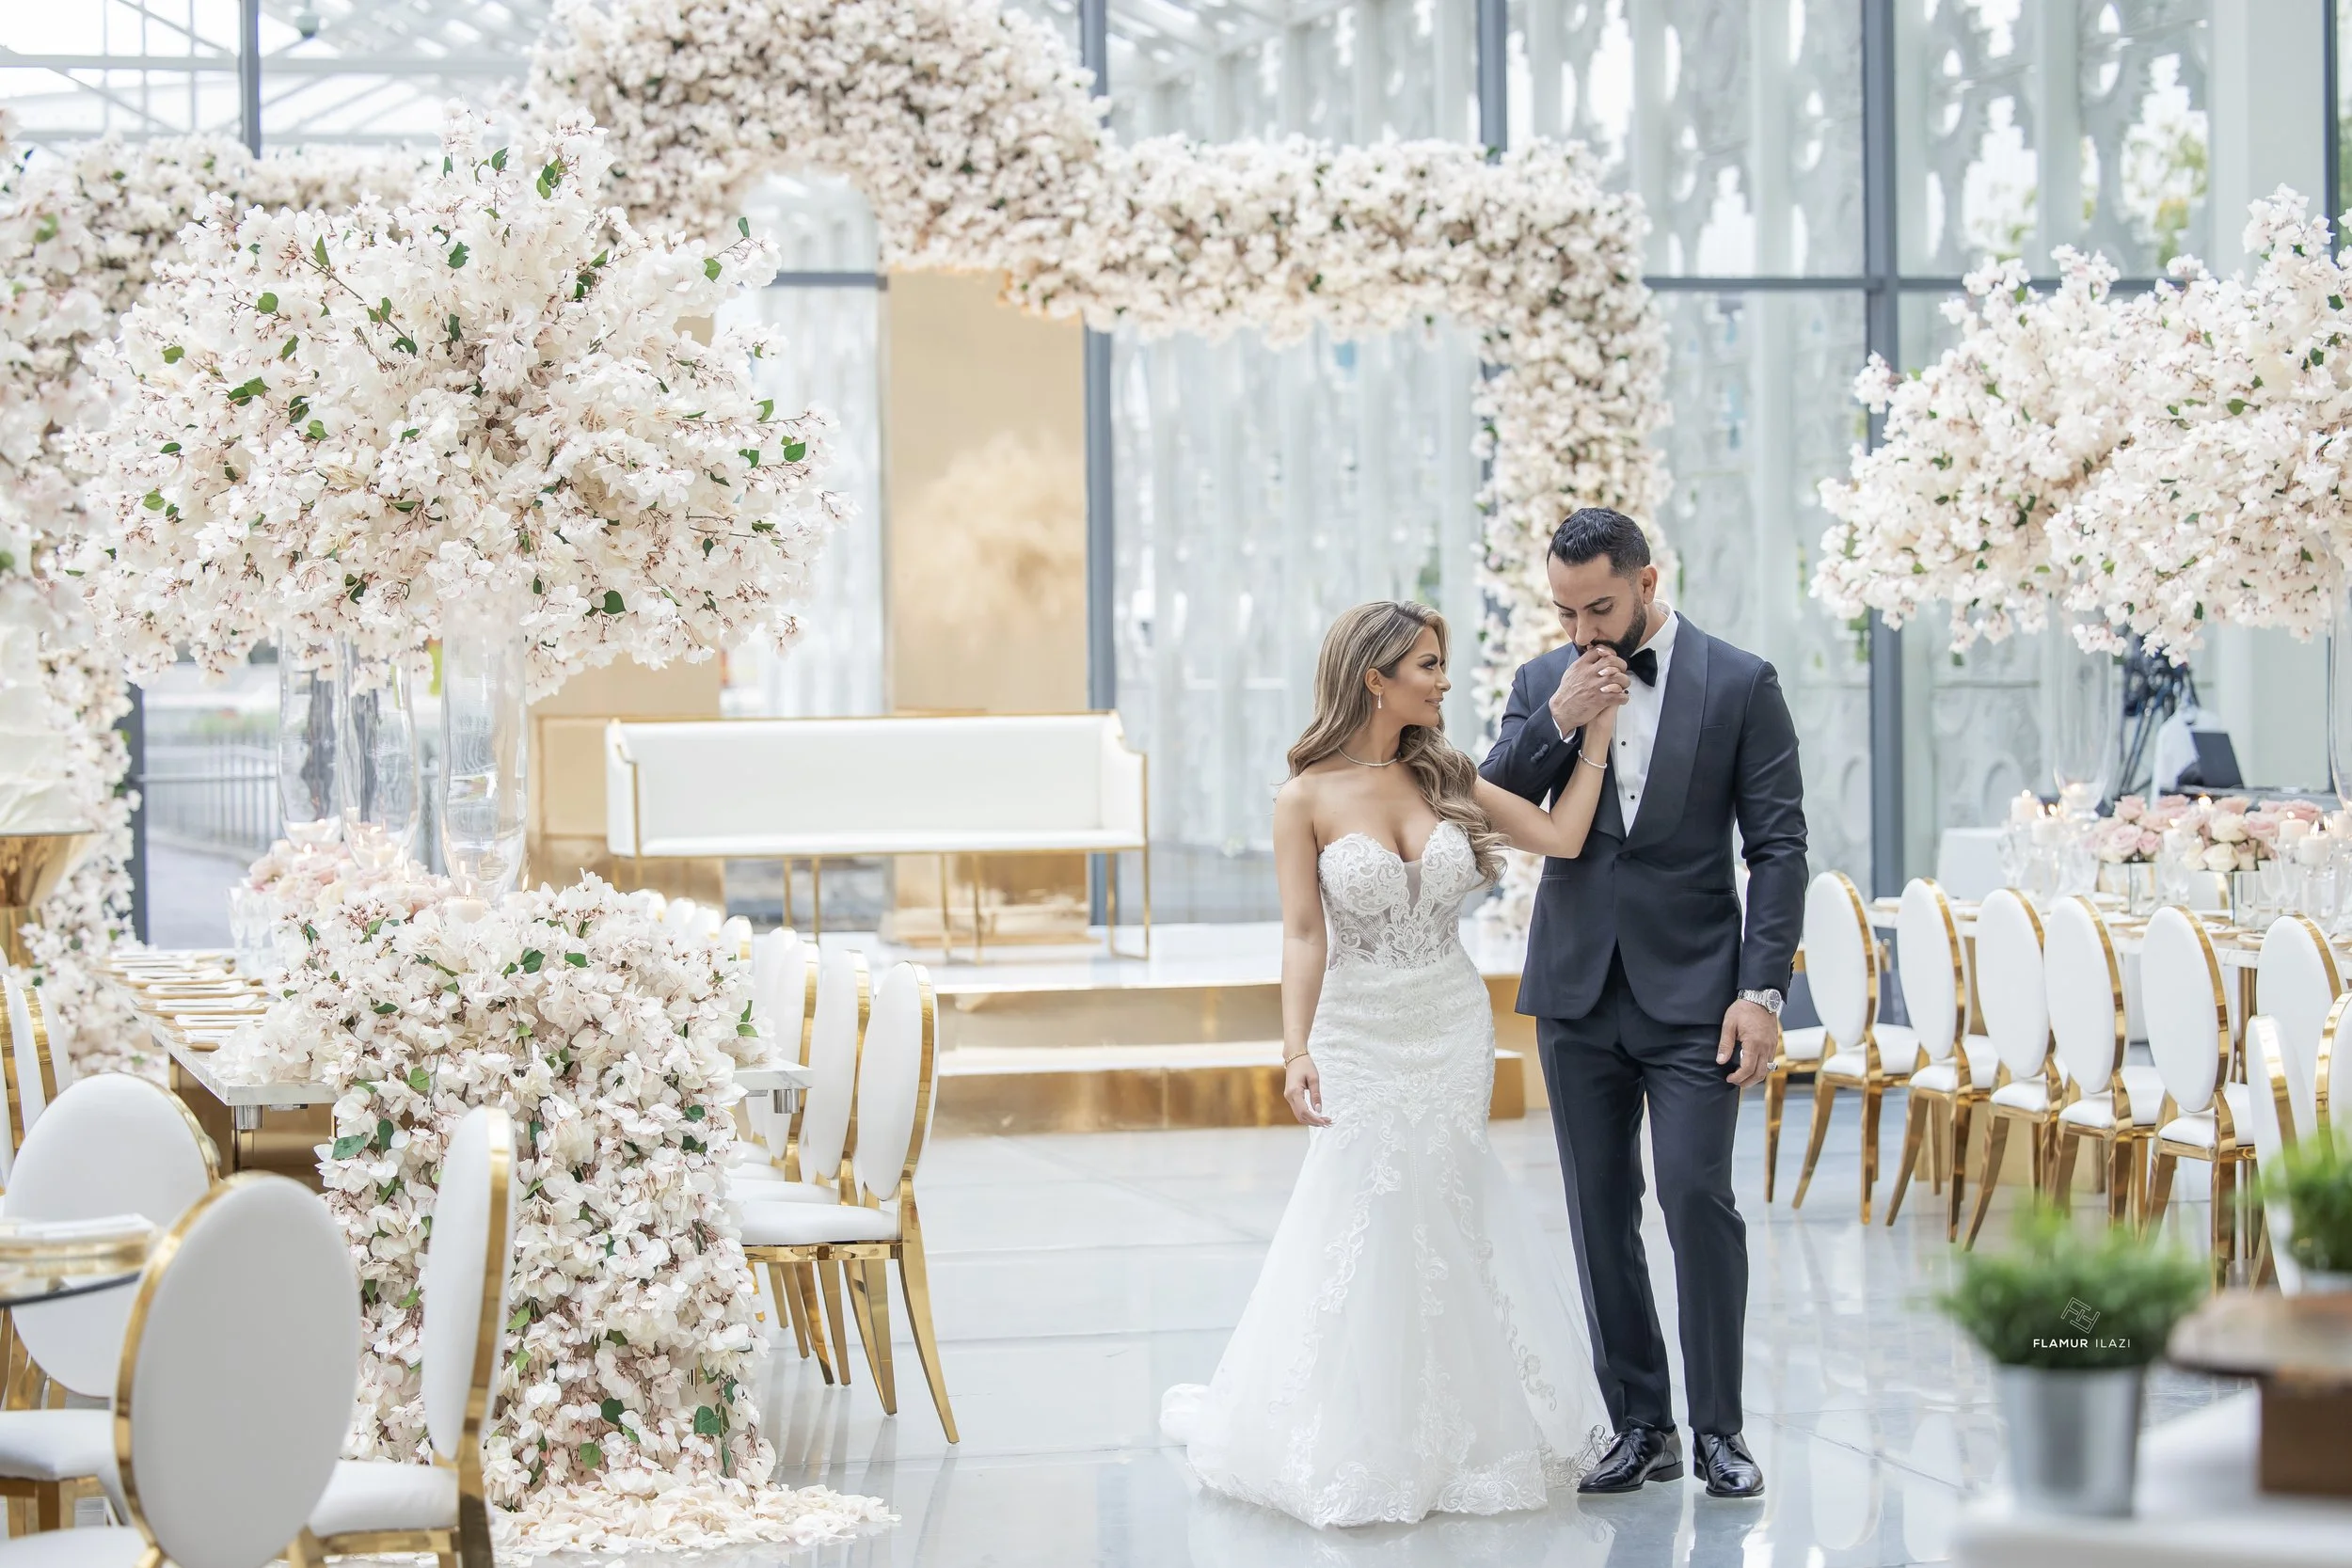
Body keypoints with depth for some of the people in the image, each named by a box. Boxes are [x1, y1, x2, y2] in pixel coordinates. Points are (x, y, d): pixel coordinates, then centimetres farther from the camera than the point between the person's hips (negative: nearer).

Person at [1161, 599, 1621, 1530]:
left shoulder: (1446, 779, 3)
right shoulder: (1308, 798, -7)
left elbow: (1561, 838, -4)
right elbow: (1305, 935, -11)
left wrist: (1597, 734, -4)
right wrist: (1296, 1050, -21)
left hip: (1455, 1033, 3)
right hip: (1360, 1038, -3)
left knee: (1432, 1229, 6)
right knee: (1364, 1227, -2)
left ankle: (1444, 1440, 19)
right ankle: (1356, 1448, 13)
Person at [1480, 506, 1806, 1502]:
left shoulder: (1740, 685, -3)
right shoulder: (1541, 686, 7)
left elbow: (1777, 846, -4)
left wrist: (1762, 990, -12)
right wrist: (1559, 720, -13)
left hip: (1692, 995, -4)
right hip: (1577, 994, 4)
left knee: (1697, 1196, -11)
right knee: (1601, 1214, 6)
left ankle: (1717, 1429, 0)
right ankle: (1640, 1426, 15)